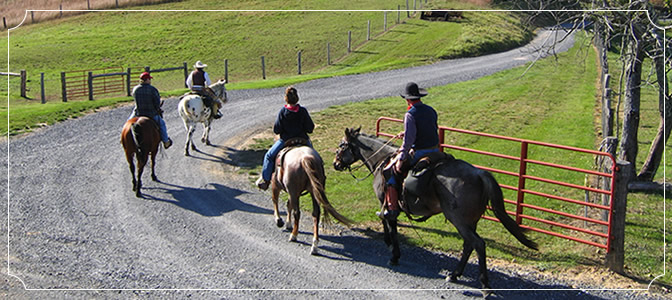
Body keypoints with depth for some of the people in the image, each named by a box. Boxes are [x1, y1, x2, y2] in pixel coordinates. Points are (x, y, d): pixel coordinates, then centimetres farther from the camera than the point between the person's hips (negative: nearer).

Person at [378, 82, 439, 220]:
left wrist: (401, 158, -16)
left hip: (418, 153, -7)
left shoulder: (410, 114, -15)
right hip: (435, 151, 7)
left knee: (391, 172, 3)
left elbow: (409, 139, -21)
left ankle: (391, 209, 2)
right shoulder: (431, 110, 8)